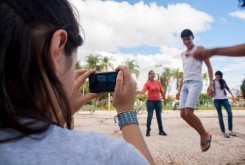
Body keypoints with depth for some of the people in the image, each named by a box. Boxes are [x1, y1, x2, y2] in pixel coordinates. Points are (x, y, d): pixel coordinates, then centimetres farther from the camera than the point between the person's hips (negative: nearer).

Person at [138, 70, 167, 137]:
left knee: (159, 116, 10)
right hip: (150, 101, -4)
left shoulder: (158, 82, 6)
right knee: (150, 116, -4)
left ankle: (161, 131, 19)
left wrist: (164, 99, 15)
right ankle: (148, 131, 3)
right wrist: (138, 92, -41)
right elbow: (143, 91, -21)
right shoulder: (147, 83, -6)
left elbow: (162, 91, 12)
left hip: (158, 101, 4)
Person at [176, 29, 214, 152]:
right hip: (185, 84, 7)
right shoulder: (183, 54, 21)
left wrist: (211, 84, -11)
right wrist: (179, 89, 21)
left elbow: (209, 66, 1)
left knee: (188, 113, -19)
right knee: (183, 114, -2)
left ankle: (206, 135, 3)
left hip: (195, 83, -7)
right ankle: (202, 134, 14)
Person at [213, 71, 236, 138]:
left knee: (230, 112, -16)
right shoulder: (213, 82, 2)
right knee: (220, 115, -5)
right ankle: (224, 132, -3)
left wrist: (232, 94, 15)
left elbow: (227, 88, 22)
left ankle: (230, 131, -13)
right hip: (216, 100, -2)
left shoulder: (223, 81, 10)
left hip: (224, 98, 3)